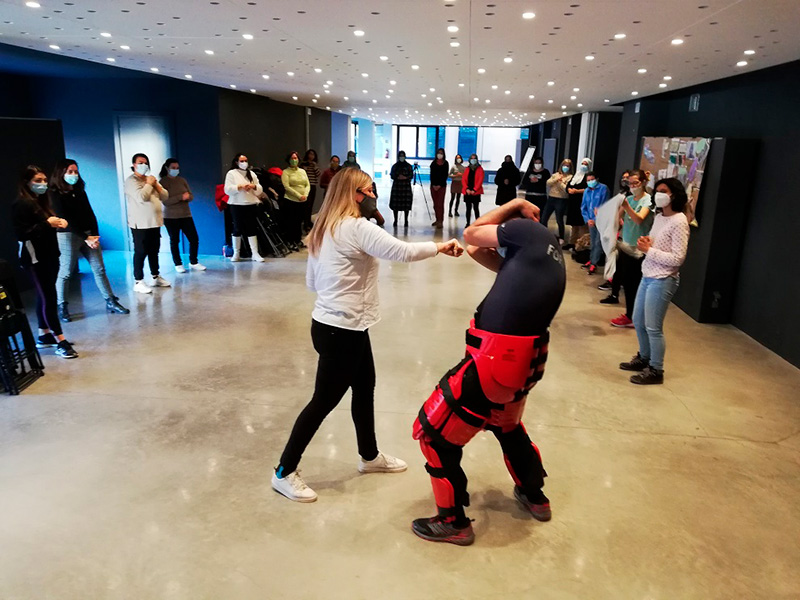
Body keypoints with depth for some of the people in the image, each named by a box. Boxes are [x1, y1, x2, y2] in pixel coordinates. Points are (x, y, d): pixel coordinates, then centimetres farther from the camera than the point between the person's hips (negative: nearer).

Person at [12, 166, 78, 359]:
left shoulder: (42, 201, 14)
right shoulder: (21, 204, -11)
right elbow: (21, 234, -17)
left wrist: (59, 223, 2)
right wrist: (47, 224, -20)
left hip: (49, 255, 9)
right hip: (35, 258, -9)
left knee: (44, 297, 14)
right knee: (48, 298, -8)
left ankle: (44, 336, 24)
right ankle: (60, 342, -6)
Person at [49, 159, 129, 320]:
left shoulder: (79, 191, 13)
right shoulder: (55, 194, -5)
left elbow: (90, 214, 9)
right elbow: (65, 219, -11)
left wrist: (94, 235, -5)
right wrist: (85, 238, -15)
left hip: (89, 234, 5)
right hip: (68, 235, -5)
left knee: (99, 269, 2)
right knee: (65, 273, 2)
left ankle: (111, 302, 6)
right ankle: (62, 307, 13)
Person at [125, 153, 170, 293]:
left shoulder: (150, 179, 17)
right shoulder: (131, 180, -8)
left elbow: (165, 196, 12)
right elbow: (141, 197, -24)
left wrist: (156, 184, -3)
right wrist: (149, 184, -11)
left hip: (154, 222, 8)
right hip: (140, 224, -7)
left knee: (154, 251, 14)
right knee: (140, 252, -6)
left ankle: (156, 277, 25)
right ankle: (138, 282, -3)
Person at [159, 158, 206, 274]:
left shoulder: (182, 180, 9)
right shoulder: (162, 182, -5)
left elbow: (191, 196, 7)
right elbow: (165, 201, -14)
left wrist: (187, 197, -16)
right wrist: (181, 197, -21)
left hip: (186, 215, 4)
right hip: (171, 217, -4)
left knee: (194, 239, 1)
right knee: (174, 241, 5)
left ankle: (193, 262, 16)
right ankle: (178, 264, 18)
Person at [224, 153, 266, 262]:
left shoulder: (252, 174, 14)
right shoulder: (231, 173, 3)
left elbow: (260, 190, 11)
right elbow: (227, 189, -8)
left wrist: (254, 186, -10)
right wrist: (240, 186, -19)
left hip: (251, 205, 3)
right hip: (237, 205, -3)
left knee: (251, 229, 1)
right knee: (237, 229, 3)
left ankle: (255, 253, 1)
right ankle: (236, 253, 13)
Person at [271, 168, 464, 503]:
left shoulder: (322, 230, 9)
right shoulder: (357, 227, -18)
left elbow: (311, 282, 14)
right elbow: (403, 252, -23)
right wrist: (440, 247, -9)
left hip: (334, 324, 9)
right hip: (341, 330, -9)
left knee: (365, 388, 21)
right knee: (324, 401, 3)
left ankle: (369, 456, 39)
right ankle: (284, 473, 17)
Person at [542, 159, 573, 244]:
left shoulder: (570, 177, -3)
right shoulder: (555, 174, 13)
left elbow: (567, 189, -15)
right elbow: (547, 183, 1)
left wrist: (560, 181, -12)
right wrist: (556, 179, -11)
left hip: (561, 200, -5)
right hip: (551, 198, 5)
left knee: (559, 220, 1)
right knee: (543, 218, 7)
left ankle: (561, 238, 17)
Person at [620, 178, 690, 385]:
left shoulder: (679, 222, -17)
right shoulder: (659, 217, 9)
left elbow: (677, 258, -21)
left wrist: (648, 250, -18)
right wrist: (645, 242, -3)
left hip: (663, 281, -9)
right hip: (647, 276, 9)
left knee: (653, 327, -1)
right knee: (638, 321, 17)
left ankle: (656, 370, 14)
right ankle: (644, 358, 35)